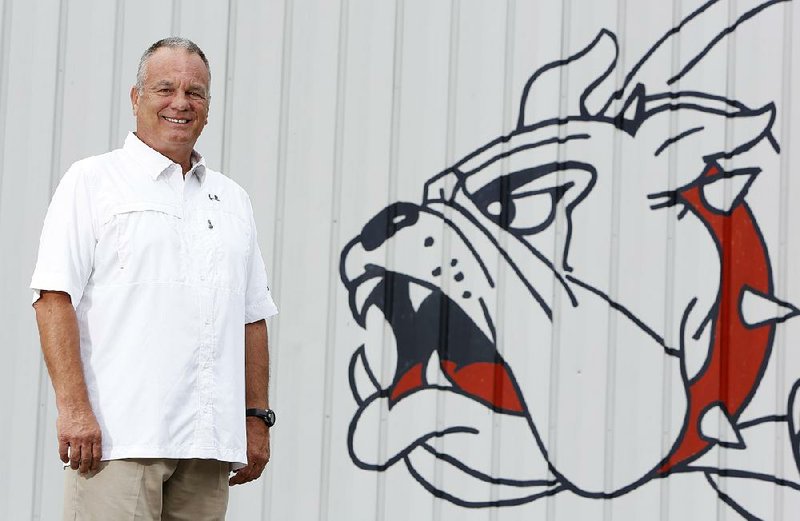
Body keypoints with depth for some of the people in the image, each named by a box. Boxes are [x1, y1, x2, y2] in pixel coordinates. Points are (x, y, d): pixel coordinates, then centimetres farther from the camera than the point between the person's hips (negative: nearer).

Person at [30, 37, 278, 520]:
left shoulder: (233, 199, 21)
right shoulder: (92, 182, 5)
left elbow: (253, 317, 22)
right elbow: (55, 296, -5)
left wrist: (257, 418, 14)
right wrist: (73, 405, -15)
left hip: (210, 443, 5)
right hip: (118, 433, -5)